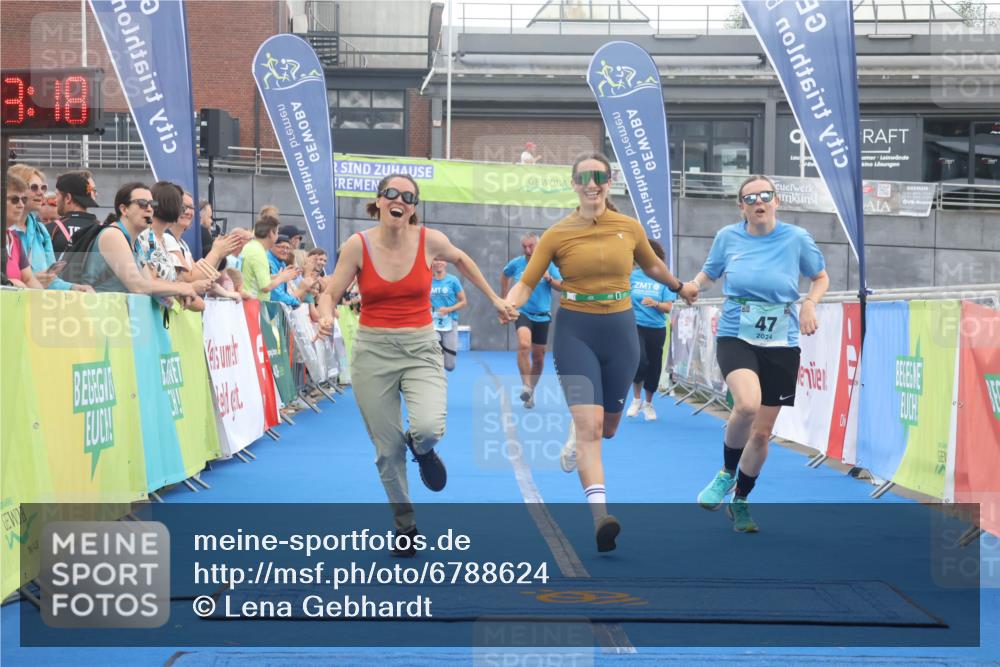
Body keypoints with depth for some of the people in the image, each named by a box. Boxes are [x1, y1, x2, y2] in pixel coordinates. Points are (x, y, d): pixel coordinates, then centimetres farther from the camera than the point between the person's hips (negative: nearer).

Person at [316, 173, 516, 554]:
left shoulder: (429, 240, -5)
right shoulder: (358, 245, -7)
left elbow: (460, 259, 16)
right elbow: (330, 294, -2)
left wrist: (494, 299, 22)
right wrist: (326, 317, -24)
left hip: (421, 349, 0)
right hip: (373, 351, 0)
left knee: (428, 428, -25)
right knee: (387, 448, 4)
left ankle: (422, 449, 14)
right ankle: (404, 524, 26)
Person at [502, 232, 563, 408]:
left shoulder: (548, 264, -3)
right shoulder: (516, 264, -1)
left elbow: (562, 286, -3)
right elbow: (504, 275, 20)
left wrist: (549, 279, -21)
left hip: (542, 315, 2)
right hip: (523, 312, -1)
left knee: (538, 357, 9)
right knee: (524, 345, -29)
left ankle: (531, 390, 28)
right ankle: (525, 386, -30)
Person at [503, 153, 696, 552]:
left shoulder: (629, 228, 1)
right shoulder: (557, 234, -6)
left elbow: (651, 265, 21)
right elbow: (527, 282, -7)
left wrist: (679, 287, 35)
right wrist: (508, 304, -27)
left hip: (620, 330, 3)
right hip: (575, 330, -3)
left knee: (607, 426, 15)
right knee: (589, 423, -17)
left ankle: (576, 438, 53)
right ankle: (600, 516, -22)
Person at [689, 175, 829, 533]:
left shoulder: (796, 238, -3)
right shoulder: (728, 237, -2)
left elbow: (821, 278, 12)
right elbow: (707, 274, 13)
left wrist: (809, 304, -8)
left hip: (781, 344, 2)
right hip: (736, 337, -2)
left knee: (762, 431, 6)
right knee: (747, 405, -30)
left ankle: (740, 501, 29)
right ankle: (727, 473, -3)